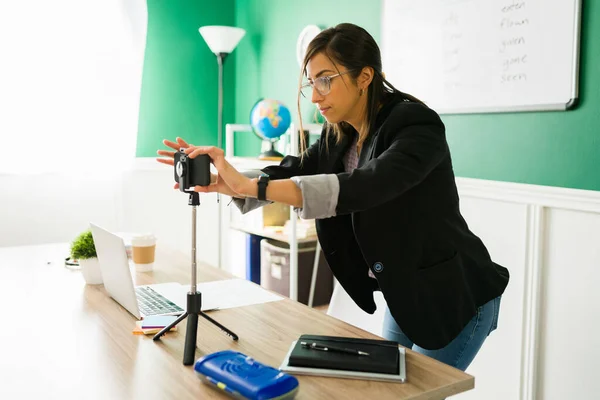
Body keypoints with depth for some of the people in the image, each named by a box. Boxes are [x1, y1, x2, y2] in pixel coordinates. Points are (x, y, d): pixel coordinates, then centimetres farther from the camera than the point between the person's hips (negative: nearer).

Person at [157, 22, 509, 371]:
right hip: (403, 295, 8)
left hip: (455, 297, -7)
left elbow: (363, 188, -42)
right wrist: (219, 179, -25)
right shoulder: (339, 136, -1)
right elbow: (289, 173, -8)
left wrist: (251, 186, -47)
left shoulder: (416, 124, -26)